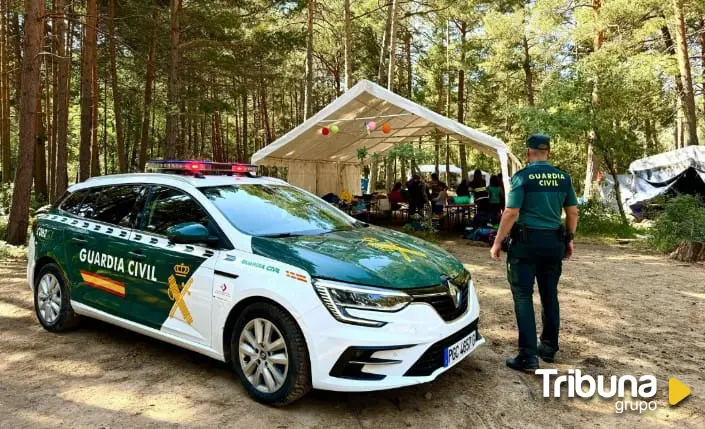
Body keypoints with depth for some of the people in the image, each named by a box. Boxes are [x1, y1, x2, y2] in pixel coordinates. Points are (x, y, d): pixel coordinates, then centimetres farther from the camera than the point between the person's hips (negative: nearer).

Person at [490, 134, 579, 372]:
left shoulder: (523, 176, -10)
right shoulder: (563, 177, 6)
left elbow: (511, 213, -15)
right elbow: (573, 212, 9)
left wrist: (497, 242, -8)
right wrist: (569, 239, 21)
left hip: (526, 241, -5)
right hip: (554, 242, 5)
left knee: (523, 296, -1)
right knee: (550, 295, 16)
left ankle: (528, 355, -3)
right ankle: (549, 347, 27)